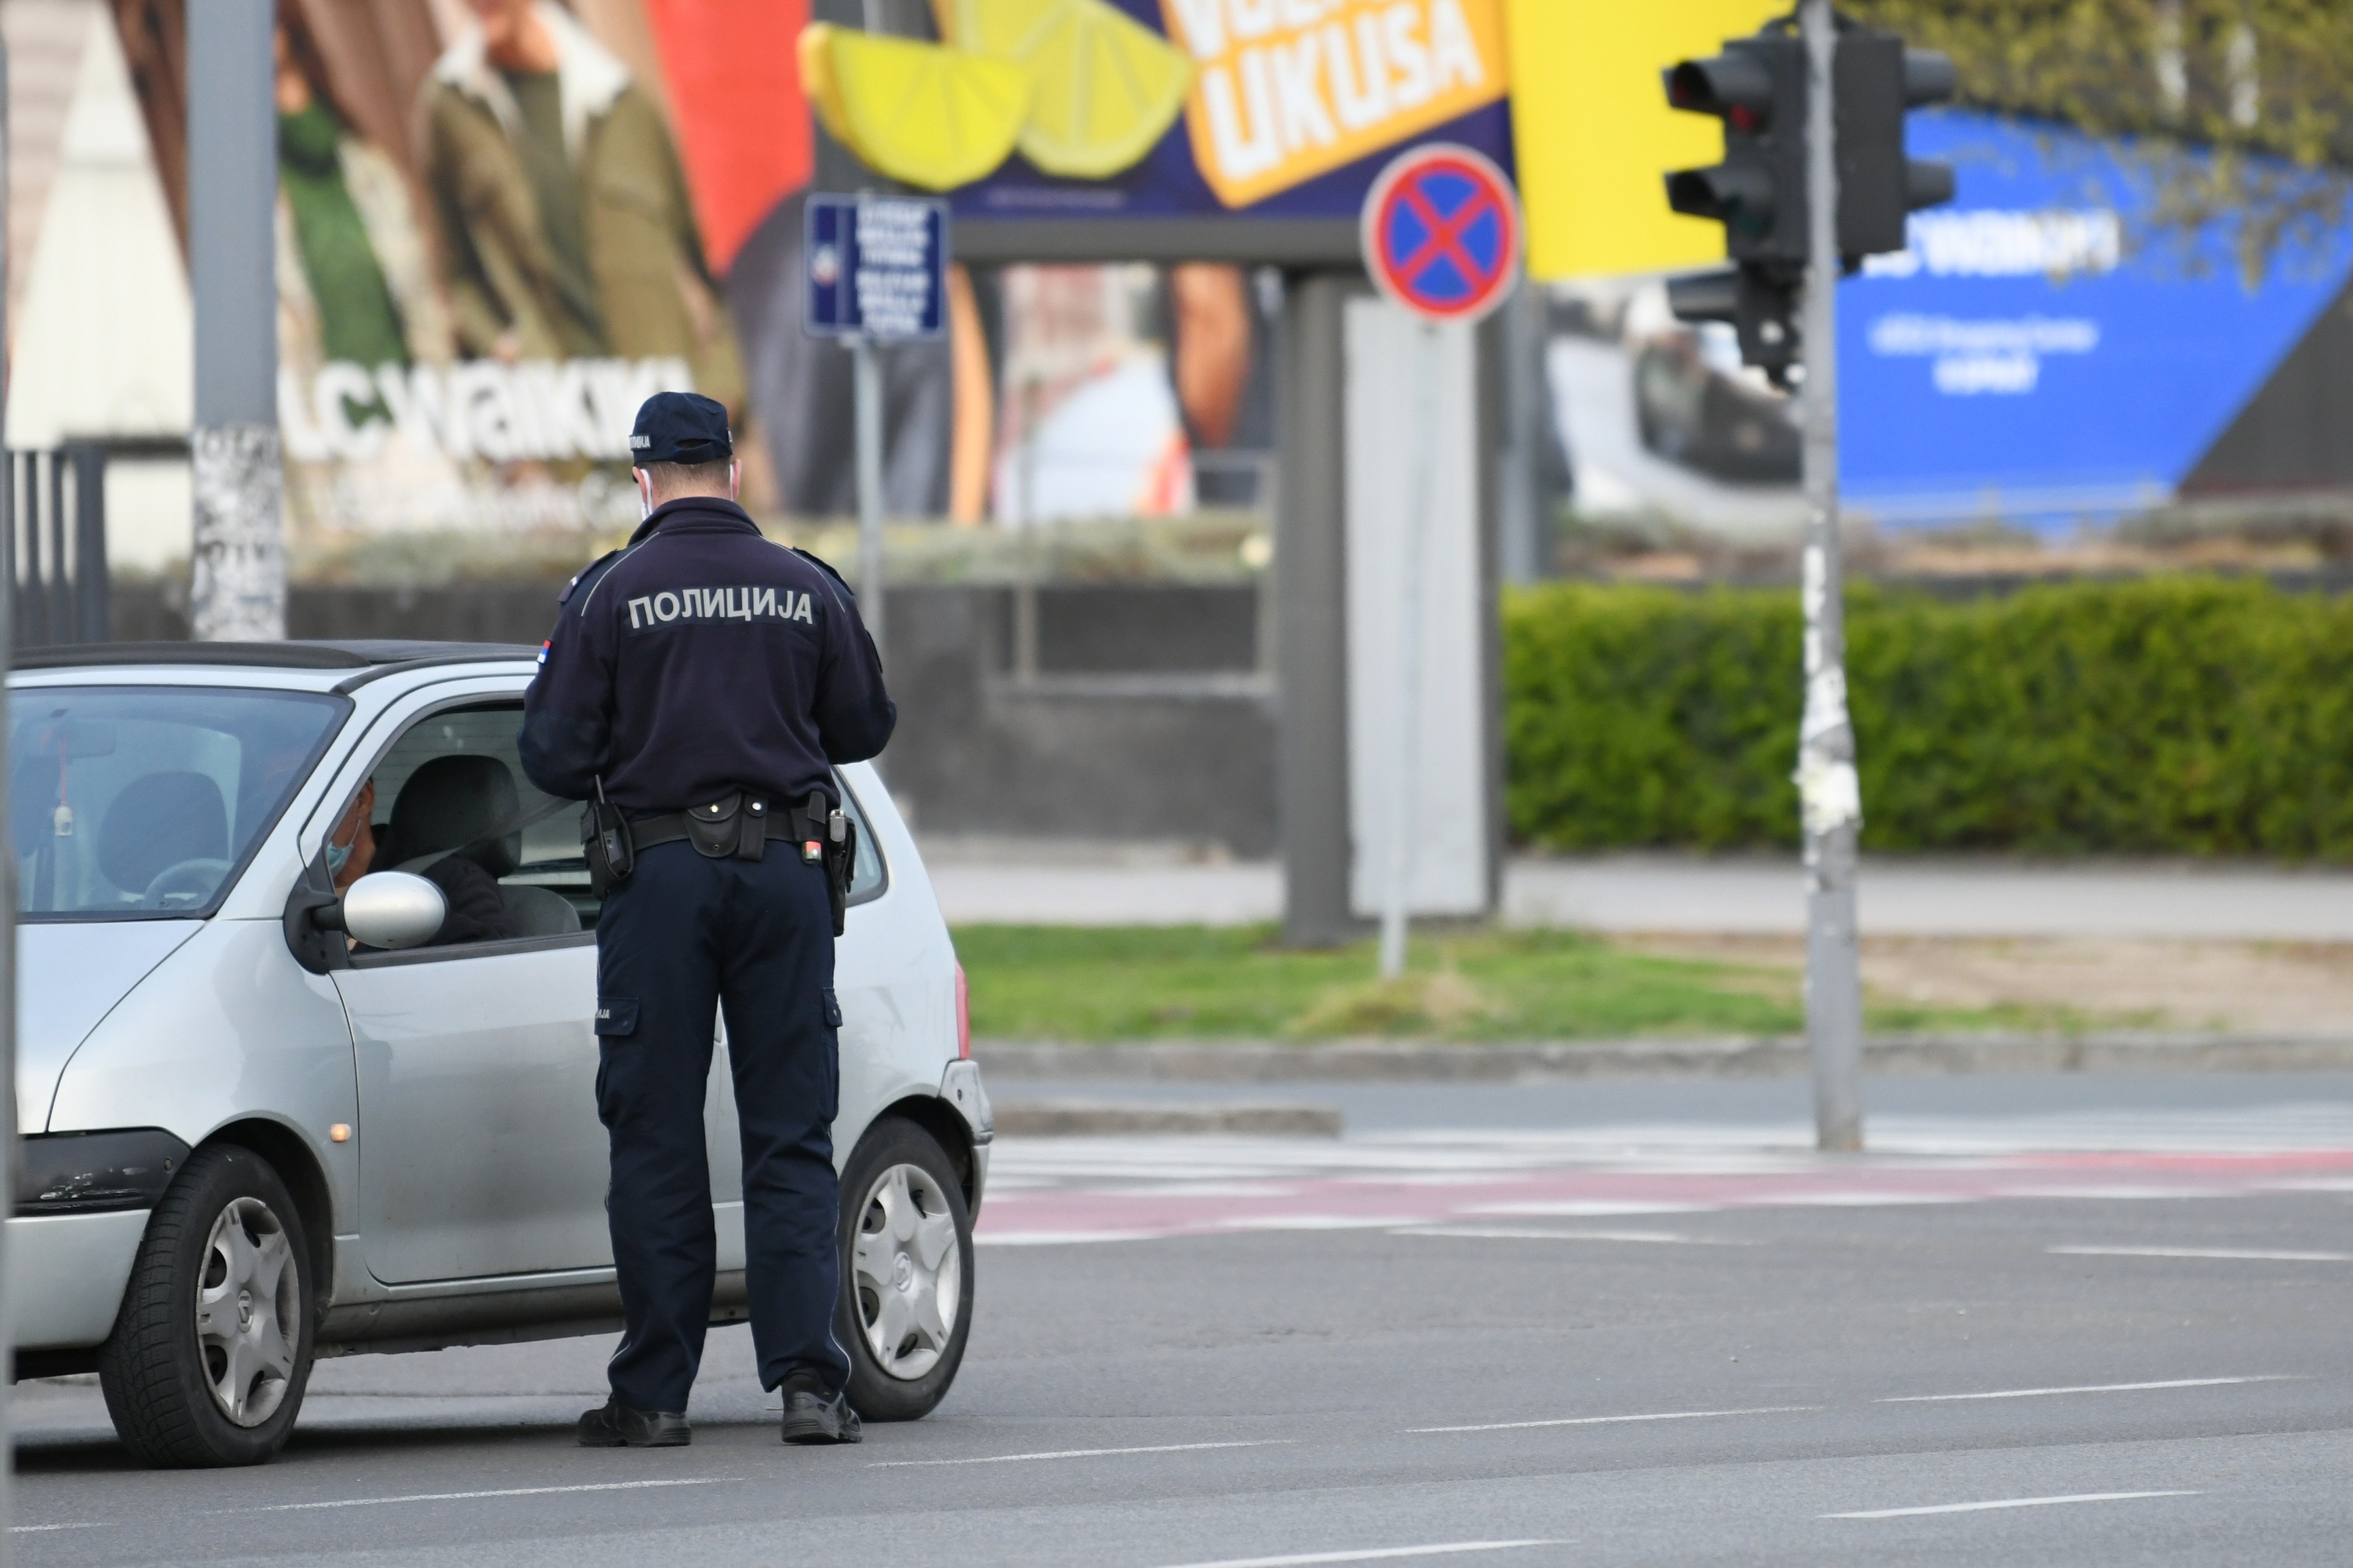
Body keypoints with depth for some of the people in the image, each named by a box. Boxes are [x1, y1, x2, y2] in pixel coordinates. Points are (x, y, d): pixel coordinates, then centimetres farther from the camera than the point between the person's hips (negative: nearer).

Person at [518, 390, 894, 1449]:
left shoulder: (611, 596, -5)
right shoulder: (808, 590, 3)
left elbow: (552, 755, -6)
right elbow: (864, 728, 11)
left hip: (662, 877, -2)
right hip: (786, 872, 2)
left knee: (658, 1143, 3)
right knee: (790, 1138, 5)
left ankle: (654, 1395, 3)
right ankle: (809, 1379, -4)